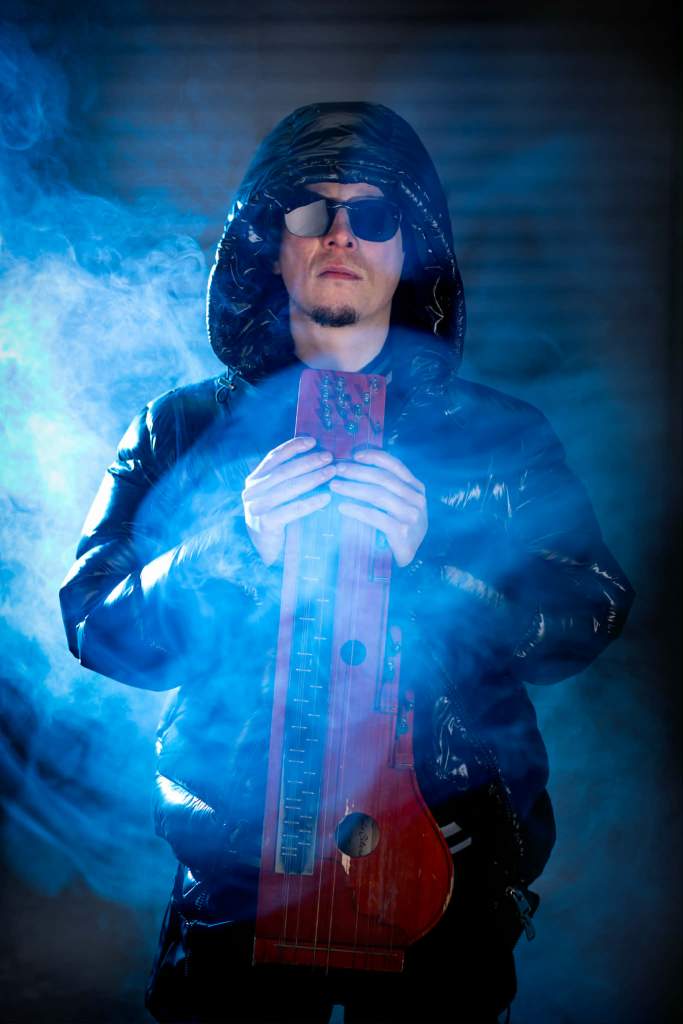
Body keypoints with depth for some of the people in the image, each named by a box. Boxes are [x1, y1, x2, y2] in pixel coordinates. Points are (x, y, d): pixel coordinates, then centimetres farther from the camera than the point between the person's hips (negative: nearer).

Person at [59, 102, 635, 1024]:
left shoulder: (502, 435, 2)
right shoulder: (183, 431, 2)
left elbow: (590, 619, -6)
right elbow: (97, 628, -4)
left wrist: (430, 555, -22)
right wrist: (238, 546, -22)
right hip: (237, 878, 1)